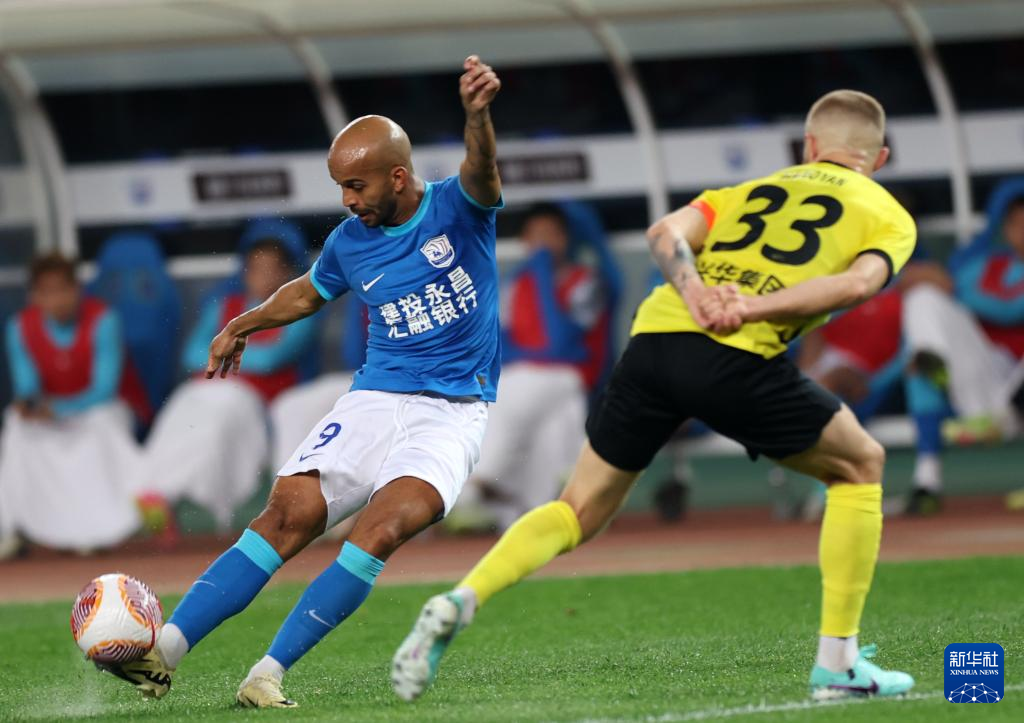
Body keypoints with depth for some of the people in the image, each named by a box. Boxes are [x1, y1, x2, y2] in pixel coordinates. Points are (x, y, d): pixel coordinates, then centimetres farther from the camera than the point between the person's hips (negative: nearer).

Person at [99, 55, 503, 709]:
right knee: (290, 512, -17)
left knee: (384, 527, -28)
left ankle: (270, 672, -25)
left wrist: (477, 115, -51)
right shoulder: (349, 244, 9)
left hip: (453, 413, -4)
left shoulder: (456, 210, -5)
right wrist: (240, 327, 42)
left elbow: (481, 172, -29)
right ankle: (165, 649, -22)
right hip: (375, 401, 4)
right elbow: (308, 293, 31)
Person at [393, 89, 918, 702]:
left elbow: (669, 231, 11)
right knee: (860, 466, 19)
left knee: (579, 512, 18)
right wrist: (755, 307, -8)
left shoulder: (751, 191, 32)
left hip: (655, 336, 4)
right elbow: (859, 282, -3)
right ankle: (838, 663, 13)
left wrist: (693, 290, -4)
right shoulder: (889, 215, 20)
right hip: (738, 356, -4)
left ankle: (459, 603, -5)